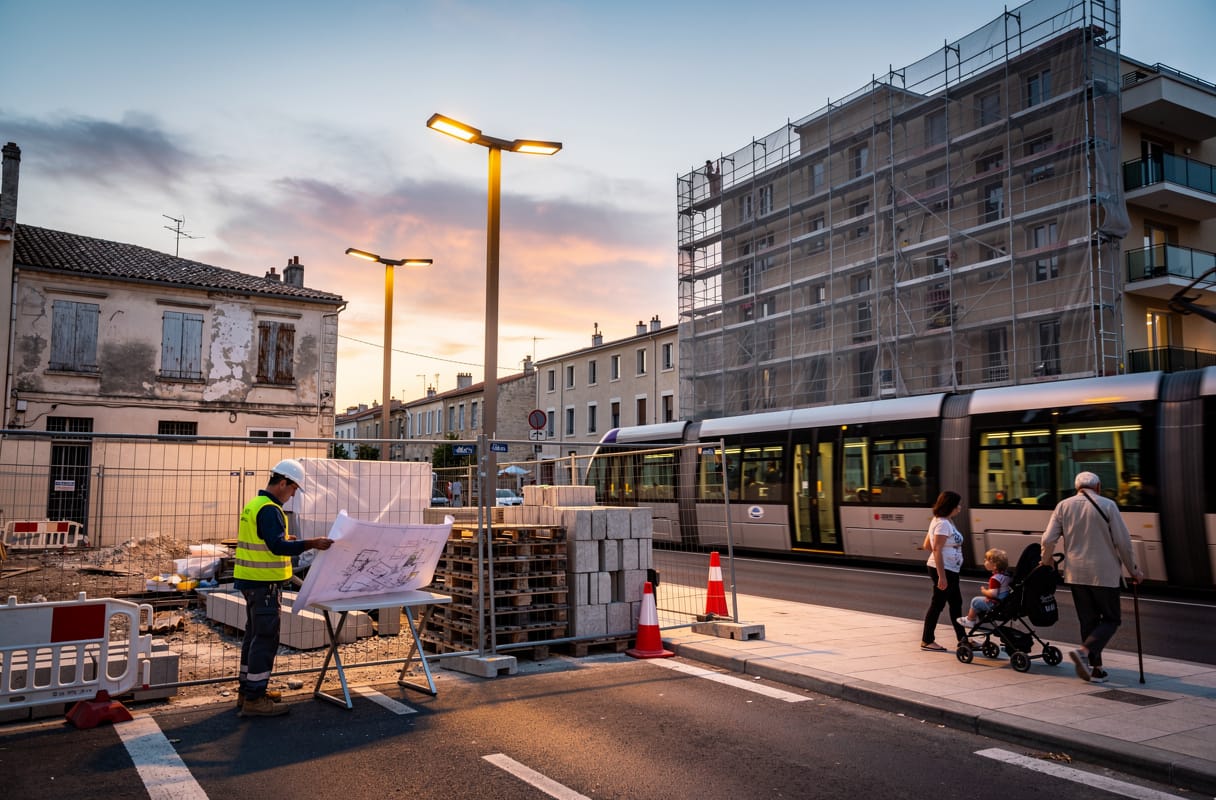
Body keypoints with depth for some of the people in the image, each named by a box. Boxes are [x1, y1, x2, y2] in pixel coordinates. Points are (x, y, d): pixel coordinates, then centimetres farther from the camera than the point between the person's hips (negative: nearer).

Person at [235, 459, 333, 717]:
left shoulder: (254, 505, 15)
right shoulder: (269, 510, -18)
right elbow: (278, 546, -28)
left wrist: (284, 538, 23)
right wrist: (310, 544, -32)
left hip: (252, 580, 11)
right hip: (264, 582, -11)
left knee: (254, 634, 18)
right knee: (266, 638, -6)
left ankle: (247, 690, 28)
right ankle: (254, 699, -2)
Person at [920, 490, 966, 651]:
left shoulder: (942, 521, 13)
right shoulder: (943, 524, -19)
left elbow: (927, 545, 16)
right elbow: (937, 550, -24)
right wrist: (942, 576, -26)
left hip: (951, 570, 10)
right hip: (944, 570, -10)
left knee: (956, 603, 16)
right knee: (938, 604, -1)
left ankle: (962, 638, 26)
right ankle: (927, 641, 8)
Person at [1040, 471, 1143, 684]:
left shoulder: (1063, 506, 4)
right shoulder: (1107, 505, -4)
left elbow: (1048, 540, -1)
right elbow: (1123, 542, -5)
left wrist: (1046, 563, 15)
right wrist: (1133, 570, 6)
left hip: (1075, 573, 3)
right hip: (1104, 573, -3)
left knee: (1088, 621, 12)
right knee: (1111, 619, 7)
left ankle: (1096, 669, 12)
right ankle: (1084, 651, -15)